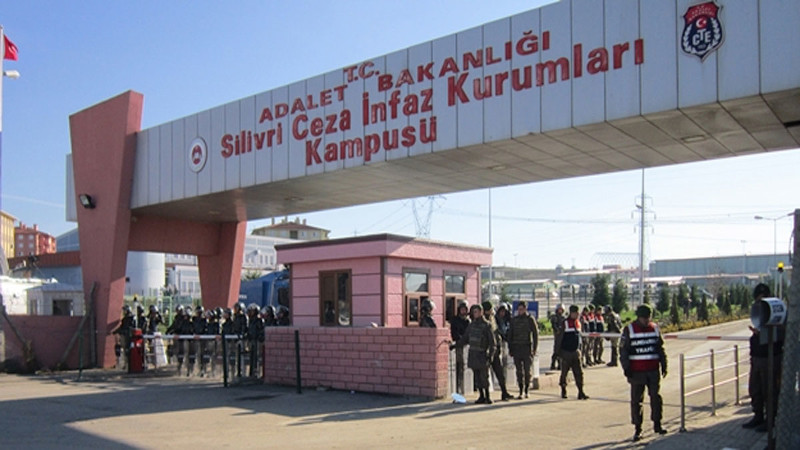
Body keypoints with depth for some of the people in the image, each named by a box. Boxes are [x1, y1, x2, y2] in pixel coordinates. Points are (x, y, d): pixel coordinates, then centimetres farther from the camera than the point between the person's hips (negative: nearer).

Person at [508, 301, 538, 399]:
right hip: (516, 348, 3)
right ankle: (521, 391, 7)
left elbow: (535, 334, 1)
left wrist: (534, 349, -5)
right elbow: (510, 335, 14)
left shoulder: (530, 319, 0)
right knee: (519, 371, 3)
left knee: (527, 370, 1)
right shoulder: (514, 320, 9)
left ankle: (526, 391, 12)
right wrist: (510, 348, 9)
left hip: (527, 348, -2)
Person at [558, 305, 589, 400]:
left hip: (576, 352, 5)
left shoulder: (578, 323, 10)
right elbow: (560, 337, -8)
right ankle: (563, 391, 17)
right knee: (564, 372, 5)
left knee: (579, 372, -1)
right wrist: (559, 351, -10)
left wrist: (579, 349, 17)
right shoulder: (565, 323, -9)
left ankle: (581, 392, -1)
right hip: (566, 352, -5)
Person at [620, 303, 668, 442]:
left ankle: (657, 424, 19)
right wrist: (626, 368, -7)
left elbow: (660, 348, 16)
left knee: (655, 397, 5)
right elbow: (623, 350, -3)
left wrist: (663, 365, 13)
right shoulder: (629, 330, -4)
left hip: (653, 370, 3)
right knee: (636, 400, 2)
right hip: (636, 371, -3)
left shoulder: (655, 328, 8)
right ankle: (637, 428, 10)